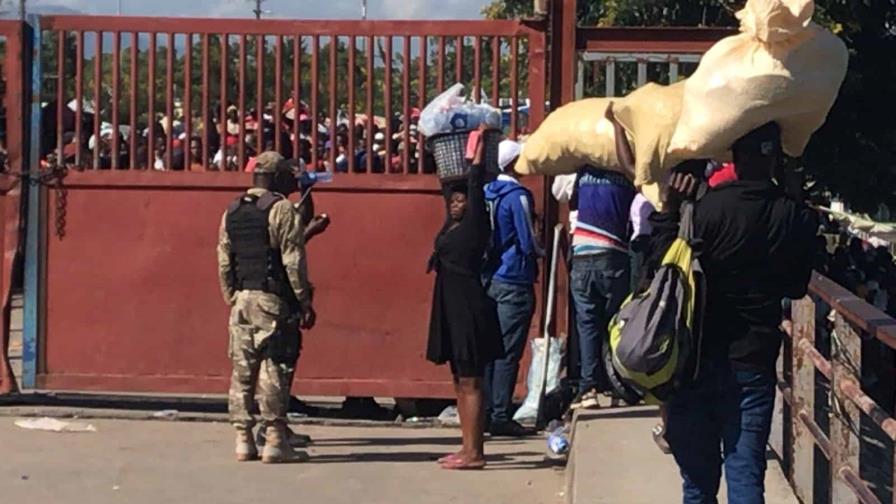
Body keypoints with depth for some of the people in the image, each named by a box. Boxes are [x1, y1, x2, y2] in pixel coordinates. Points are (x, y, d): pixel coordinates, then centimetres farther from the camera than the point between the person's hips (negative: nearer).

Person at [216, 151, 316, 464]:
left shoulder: (231, 212, 14)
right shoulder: (281, 209, -6)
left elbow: (224, 263, 15)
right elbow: (293, 260, -10)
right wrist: (305, 302, -6)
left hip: (241, 300, 6)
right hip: (272, 300, -6)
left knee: (242, 370, 8)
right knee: (274, 370, -5)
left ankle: (244, 441, 10)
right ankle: (275, 442, -5)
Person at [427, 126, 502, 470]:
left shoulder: (474, 225, -8)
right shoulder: (452, 226, 14)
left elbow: (475, 187, -14)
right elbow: (450, 183, 24)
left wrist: (479, 149, -7)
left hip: (470, 310, -9)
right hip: (452, 309, 9)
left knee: (470, 382, -8)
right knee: (460, 382, 11)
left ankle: (475, 454, -6)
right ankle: (468, 449, 17)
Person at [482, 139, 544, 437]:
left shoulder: (487, 193, 10)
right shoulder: (517, 195, -12)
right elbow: (529, 242, -12)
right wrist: (545, 252, 6)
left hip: (489, 278, 8)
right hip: (514, 281, -8)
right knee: (509, 351, -5)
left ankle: (487, 412, 14)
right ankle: (500, 416, -4)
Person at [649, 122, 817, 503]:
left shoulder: (707, 208, -14)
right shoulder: (798, 218, -4)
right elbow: (796, 287, 9)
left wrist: (669, 212, -5)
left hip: (698, 362, -1)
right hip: (754, 364, 2)